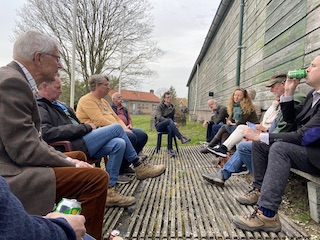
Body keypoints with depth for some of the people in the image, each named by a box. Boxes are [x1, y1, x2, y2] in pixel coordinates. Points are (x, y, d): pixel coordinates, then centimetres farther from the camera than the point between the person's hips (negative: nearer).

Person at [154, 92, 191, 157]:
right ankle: (181, 138, -42)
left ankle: (170, 149, -37)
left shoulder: (172, 107, 10)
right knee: (169, 120, -36)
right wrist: (173, 123, -26)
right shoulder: (160, 106, -4)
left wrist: (174, 124, -9)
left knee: (170, 128, -37)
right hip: (159, 125, -3)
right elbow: (159, 117, -18)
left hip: (169, 125, 3)